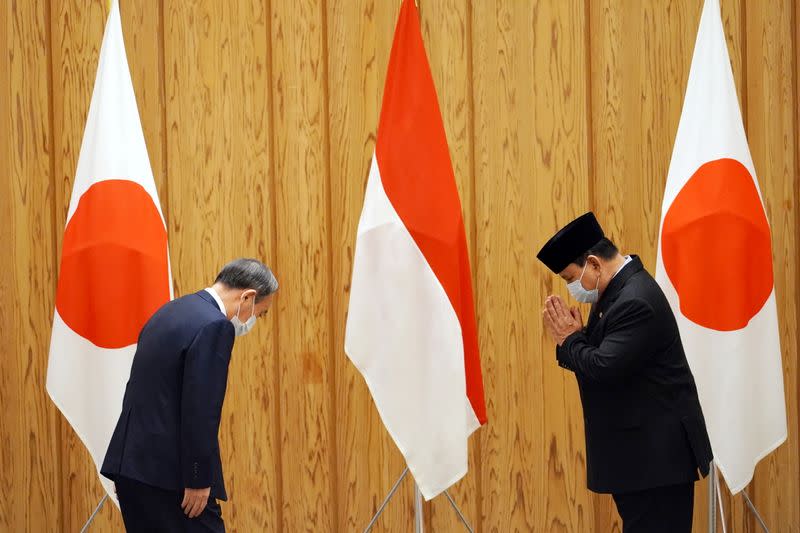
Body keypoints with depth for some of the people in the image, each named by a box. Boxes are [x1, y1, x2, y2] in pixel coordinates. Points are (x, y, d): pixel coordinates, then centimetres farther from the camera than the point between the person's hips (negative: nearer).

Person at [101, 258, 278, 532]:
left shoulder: (171, 311, 16)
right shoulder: (213, 326, -14)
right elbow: (200, 410, -19)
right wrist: (199, 480, -16)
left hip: (131, 462, 9)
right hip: (168, 471, -9)